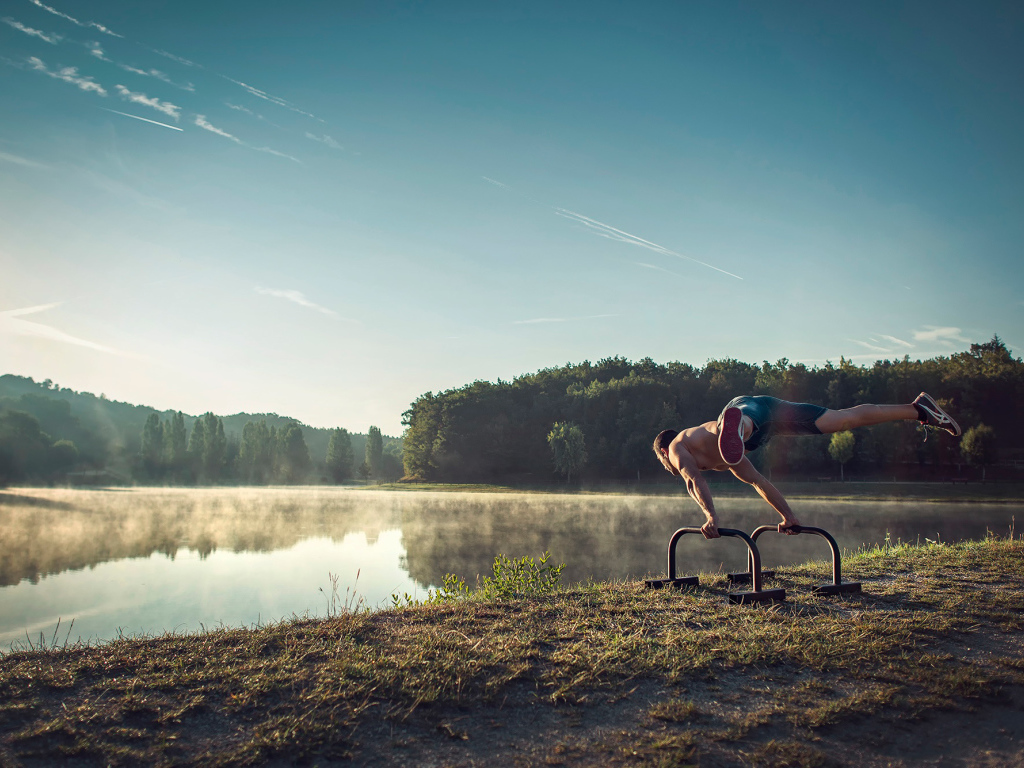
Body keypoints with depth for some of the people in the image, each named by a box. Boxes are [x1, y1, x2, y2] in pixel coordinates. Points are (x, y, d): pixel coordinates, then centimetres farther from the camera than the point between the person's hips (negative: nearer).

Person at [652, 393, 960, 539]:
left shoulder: (677, 447, 18)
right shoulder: (722, 459, 39)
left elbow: (695, 480, -3)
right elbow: (758, 481, 41)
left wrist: (711, 516, -12)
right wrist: (789, 516, 42)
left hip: (747, 406, -7)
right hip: (769, 409, 7)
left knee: (732, 428, -42)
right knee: (845, 419, 10)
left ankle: (734, 427, -76)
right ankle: (918, 410, 13)